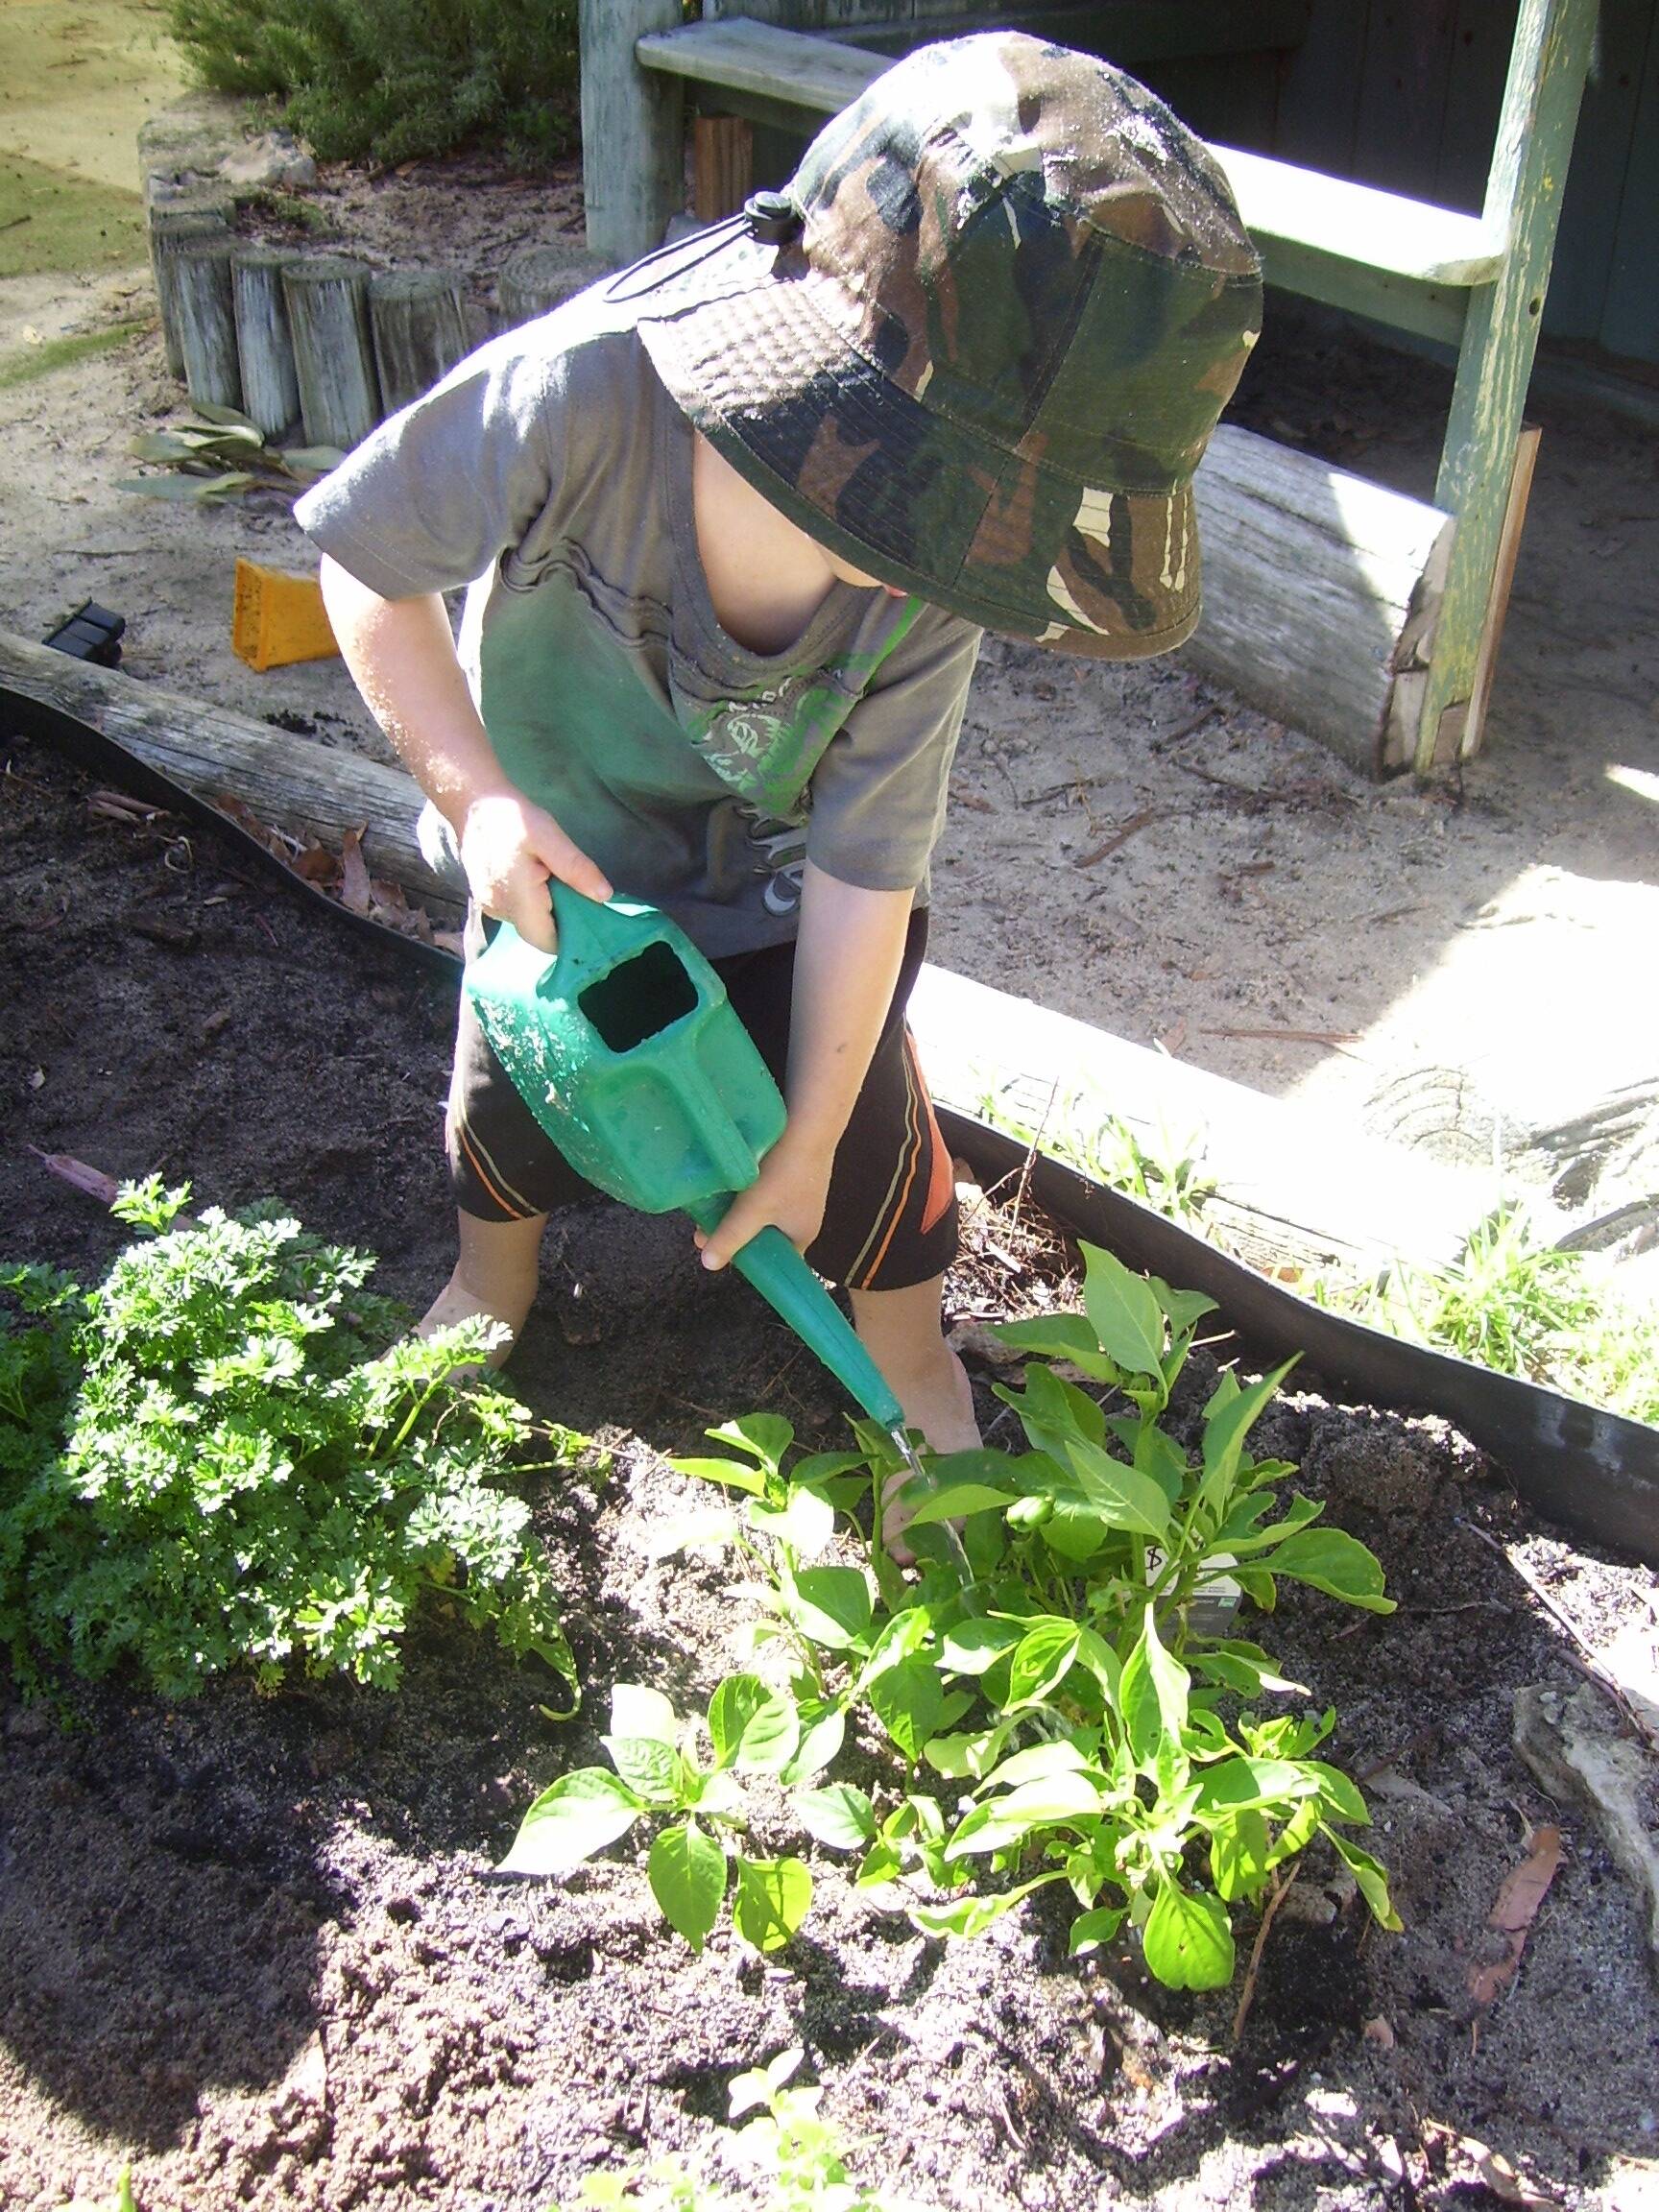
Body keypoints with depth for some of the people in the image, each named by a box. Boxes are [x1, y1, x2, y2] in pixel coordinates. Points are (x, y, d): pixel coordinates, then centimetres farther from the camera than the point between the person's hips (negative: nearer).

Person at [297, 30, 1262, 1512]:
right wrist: (474, 789, -29)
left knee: (870, 1136, 5)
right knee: (514, 1087, 17)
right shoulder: (578, 403, -40)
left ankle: (913, 1363, 36)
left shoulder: (933, 575, -32)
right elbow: (362, 552, -20)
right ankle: (491, 1290, 51)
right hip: (557, 854, 0)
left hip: (774, 887, 0)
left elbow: (865, 870, -25)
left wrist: (803, 1143, -17)